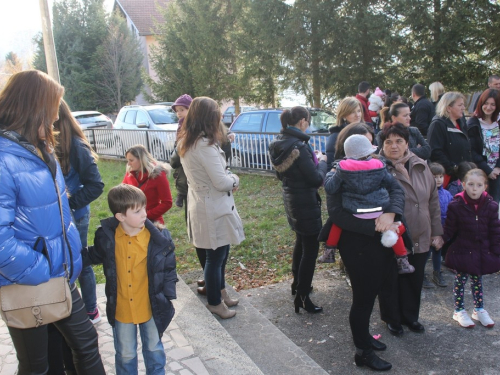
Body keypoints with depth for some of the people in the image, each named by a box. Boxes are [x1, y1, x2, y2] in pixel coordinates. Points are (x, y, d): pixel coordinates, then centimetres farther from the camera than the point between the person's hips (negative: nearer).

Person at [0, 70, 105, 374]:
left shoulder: (41, 150, 5)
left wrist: (70, 264, 9)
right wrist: (43, 274, -21)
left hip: (60, 278, 8)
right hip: (27, 290, -8)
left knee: (86, 342, 20)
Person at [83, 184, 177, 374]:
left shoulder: (159, 237, -18)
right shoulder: (106, 235, -14)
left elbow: (169, 269, -7)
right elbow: (95, 256, 8)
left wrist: (167, 299, -6)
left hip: (151, 307, -1)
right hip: (121, 309, 1)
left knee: (154, 350, 21)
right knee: (125, 354, 22)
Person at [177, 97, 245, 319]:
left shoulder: (185, 142, 6)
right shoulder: (205, 145, -24)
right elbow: (222, 183, -23)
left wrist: (228, 178, 0)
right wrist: (235, 179, -2)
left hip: (200, 206, 10)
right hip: (213, 210, -10)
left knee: (219, 254, 23)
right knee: (216, 257, 7)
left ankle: (220, 292, 40)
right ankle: (215, 302, 25)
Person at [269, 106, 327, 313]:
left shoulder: (279, 143, 3)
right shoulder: (299, 147, -24)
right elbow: (317, 180, -21)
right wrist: (321, 161, -2)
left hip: (290, 199, 9)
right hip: (306, 203, -9)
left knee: (301, 241, 26)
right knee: (310, 248, 1)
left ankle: (297, 284, 41)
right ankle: (302, 297, 8)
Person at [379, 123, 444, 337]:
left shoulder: (421, 167, 3)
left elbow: (434, 201, 9)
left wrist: (437, 232, 9)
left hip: (420, 238, 5)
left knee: (415, 281, 19)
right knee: (391, 281, 12)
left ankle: (410, 316, 41)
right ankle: (392, 319, 35)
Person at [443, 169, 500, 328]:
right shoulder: (456, 206, -14)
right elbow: (449, 231, -6)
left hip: (482, 253, 3)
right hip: (462, 252, -2)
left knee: (477, 280, 17)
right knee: (460, 279, 9)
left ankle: (479, 310, 33)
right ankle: (459, 311, 23)